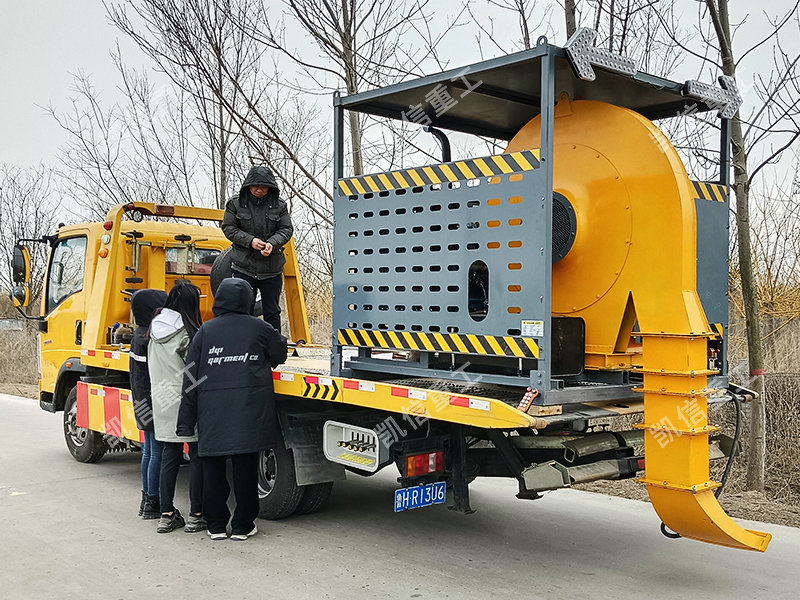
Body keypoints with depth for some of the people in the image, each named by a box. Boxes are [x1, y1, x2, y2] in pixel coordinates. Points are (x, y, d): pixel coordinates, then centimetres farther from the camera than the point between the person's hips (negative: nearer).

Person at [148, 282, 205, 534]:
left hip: (162, 403, 6)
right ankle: (196, 516, 7)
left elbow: (156, 369, 13)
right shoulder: (187, 333, -14)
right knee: (197, 458, 3)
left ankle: (167, 515, 17)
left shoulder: (156, 329, 7)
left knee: (169, 457, 12)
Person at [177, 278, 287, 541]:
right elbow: (280, 355, 18)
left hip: (212, 413, 1)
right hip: (248, 411, -1)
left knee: (213, 469, 10)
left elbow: (191, 378, 4)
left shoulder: (205, 331, 7)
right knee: (245, 468, 5)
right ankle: (242, 526, 12)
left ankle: (216, 525, 16)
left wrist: (185, 422, 7)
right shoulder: (259, 329, 4)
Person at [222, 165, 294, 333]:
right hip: (244, 267, -1)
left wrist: (272, 243, -19)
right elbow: (228, 228, 0)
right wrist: (250, 240, -15)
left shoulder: (279, 206, 2)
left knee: (272, 311, 8)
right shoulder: (235, 204, 1)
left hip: (272, 269, 1)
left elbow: (286, 229, 1)